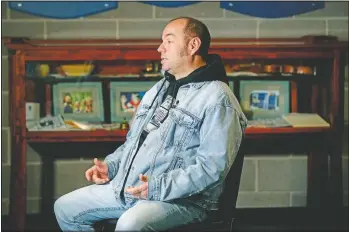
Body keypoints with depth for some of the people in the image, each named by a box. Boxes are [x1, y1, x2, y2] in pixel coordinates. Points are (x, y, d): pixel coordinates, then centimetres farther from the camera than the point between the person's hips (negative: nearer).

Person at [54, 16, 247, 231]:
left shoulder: (217, 99, -11)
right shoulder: (158, 89, 19)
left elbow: (212, 166, -20)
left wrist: (158, 188, -26)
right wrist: (110, 166, 8)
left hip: (180, 198, -9)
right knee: (65, 208, 6)